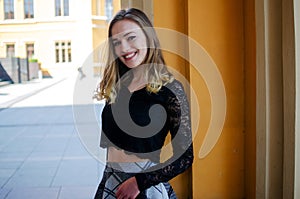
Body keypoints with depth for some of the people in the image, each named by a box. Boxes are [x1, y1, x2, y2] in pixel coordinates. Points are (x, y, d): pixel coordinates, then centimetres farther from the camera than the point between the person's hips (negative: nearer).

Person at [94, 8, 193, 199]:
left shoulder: (170, 88, -12)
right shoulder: (115, 86, 3)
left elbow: (185, 158, -13)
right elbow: (106, 141, 12)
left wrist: (139, 182, -14)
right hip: (110, 181, 5)